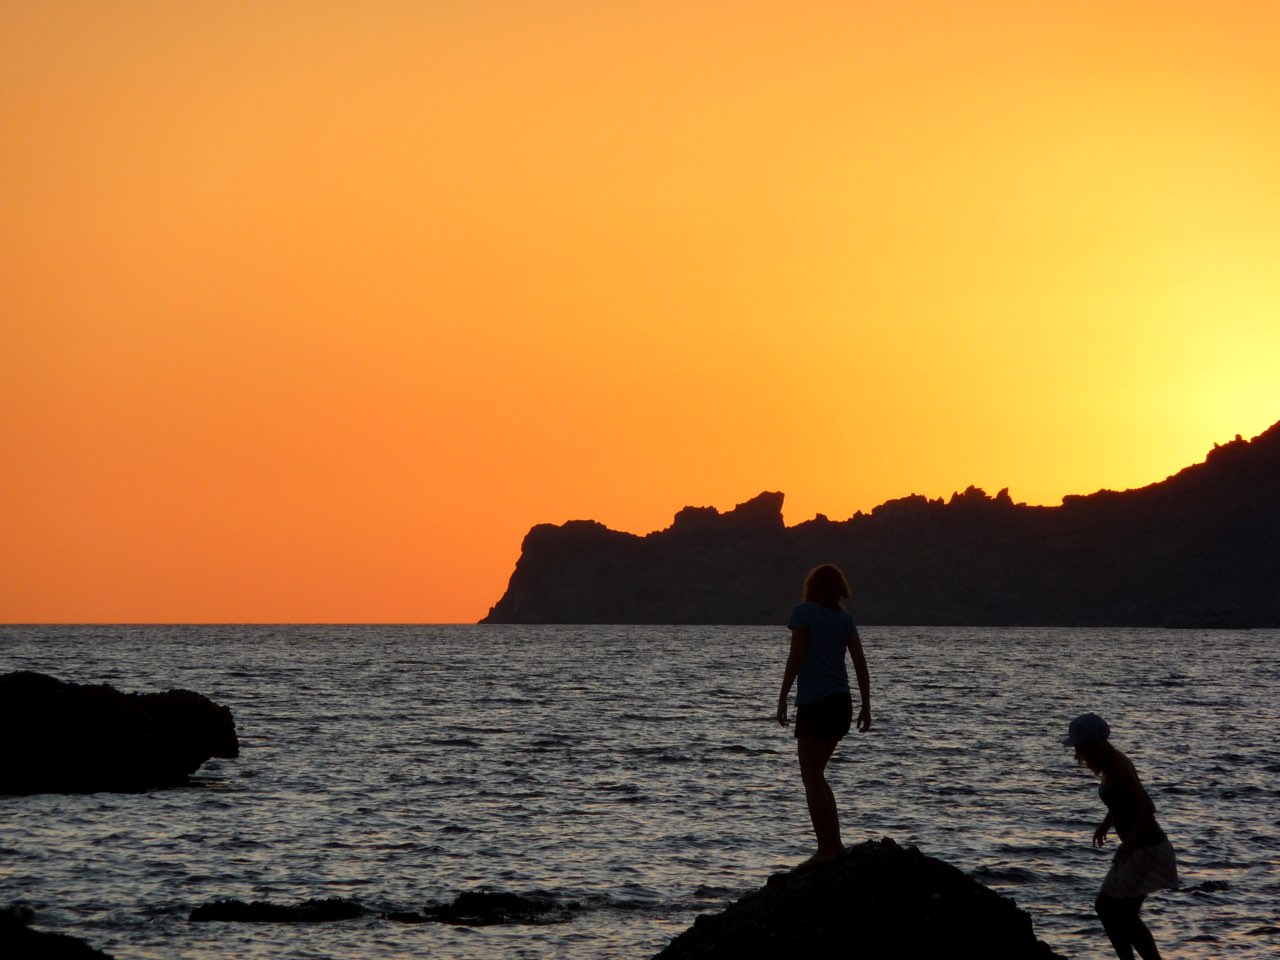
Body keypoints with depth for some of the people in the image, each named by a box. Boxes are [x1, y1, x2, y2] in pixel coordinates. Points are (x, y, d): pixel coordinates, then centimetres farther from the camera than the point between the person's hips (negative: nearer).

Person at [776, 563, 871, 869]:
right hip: (841, 703, 7)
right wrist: (866, 705, 12)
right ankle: (834, 845, 12)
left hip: (815, 703, -7)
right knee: (816, 775, 16)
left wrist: (782, 698, -8)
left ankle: (826, 849, -13)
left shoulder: (804, 612, -3)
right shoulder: (845, 619, 12)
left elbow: (796, 657, -10)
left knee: (811, 776, -5)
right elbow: (860, 663, 9)